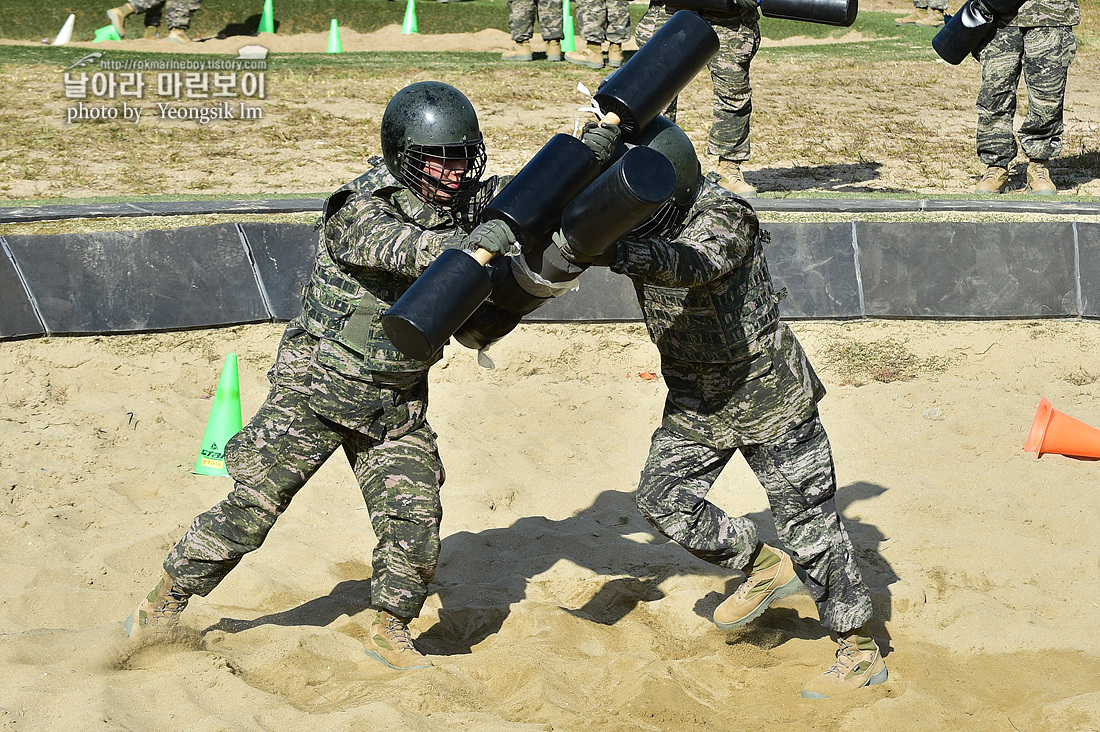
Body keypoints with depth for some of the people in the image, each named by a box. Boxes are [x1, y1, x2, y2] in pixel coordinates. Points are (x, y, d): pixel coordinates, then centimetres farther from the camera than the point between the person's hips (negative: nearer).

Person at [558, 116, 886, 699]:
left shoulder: (722, 217, -28)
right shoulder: (635, 221, -6)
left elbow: (690, 263, -48)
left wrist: (610, 252, -63)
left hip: (769, 398, -7)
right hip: (695, 401, 7)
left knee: (808, 523, -2)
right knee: (661, 498, -1)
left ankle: (861, 653, 11)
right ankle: (763, 567, 20)